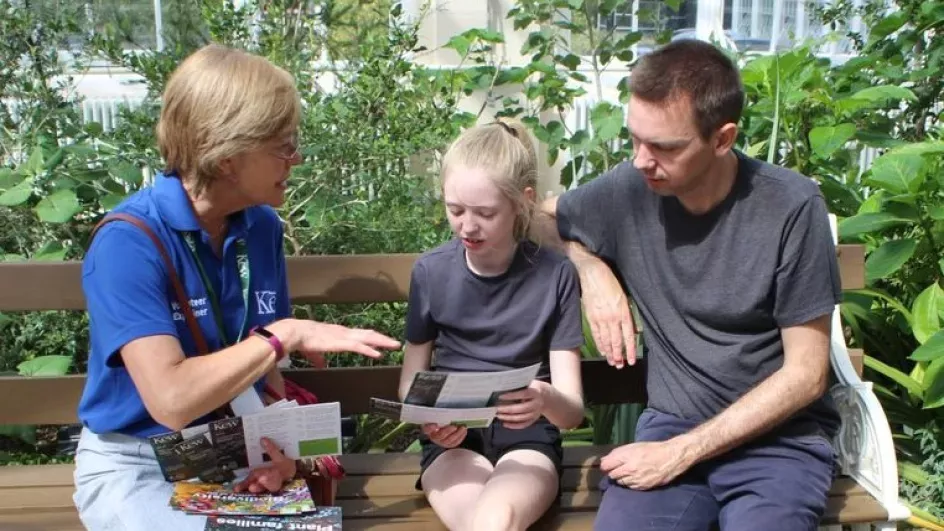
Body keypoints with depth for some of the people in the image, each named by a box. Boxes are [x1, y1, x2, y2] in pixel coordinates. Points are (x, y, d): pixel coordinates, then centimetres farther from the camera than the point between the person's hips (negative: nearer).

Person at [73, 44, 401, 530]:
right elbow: (171, 400, -31)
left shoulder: (262, 228, -2)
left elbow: (261, 366, 4)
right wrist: (287, 335, -27)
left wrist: (274, 440, -14)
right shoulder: (128, 242, -21)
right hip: (137, 465, -5)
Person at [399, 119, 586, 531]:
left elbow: (573, 409, -7)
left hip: (527, 439, -1)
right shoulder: (431, 271, -2)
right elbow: (411, 381, 8)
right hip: (453, 441, 1)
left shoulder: (555, 275, -6)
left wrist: (546, 400, -31)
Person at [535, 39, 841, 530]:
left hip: (779, 434, -1)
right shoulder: (629, 190, -4)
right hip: (671, 420, 2)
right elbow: (538, 218, 15)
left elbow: (805, 374, -9)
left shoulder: (791, 208, -13)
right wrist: (592, 270, -6)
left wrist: (682, 453, -15)